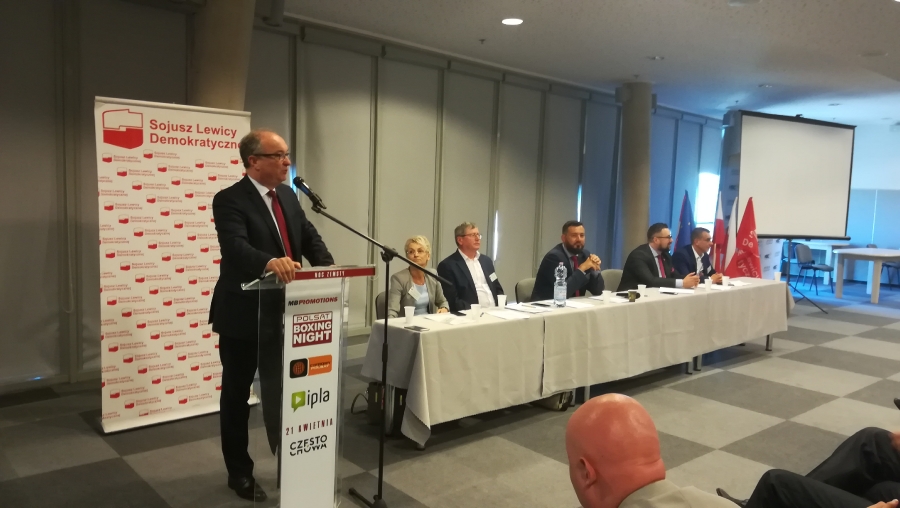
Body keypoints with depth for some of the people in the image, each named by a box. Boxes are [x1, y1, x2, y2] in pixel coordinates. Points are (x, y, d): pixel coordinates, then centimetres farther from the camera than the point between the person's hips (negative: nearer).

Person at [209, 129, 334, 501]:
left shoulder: (288, 196, 8)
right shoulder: (229, 199, -15)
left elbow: (309, 237, 5)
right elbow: (235, 247, -31)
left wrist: (327, 265, -15)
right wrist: (270, 262, -51)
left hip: (281, 312, 6)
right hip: (242, 314, -6)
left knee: (281, 389, 13)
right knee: (237, 394, 11)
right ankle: (239, 472, 27)